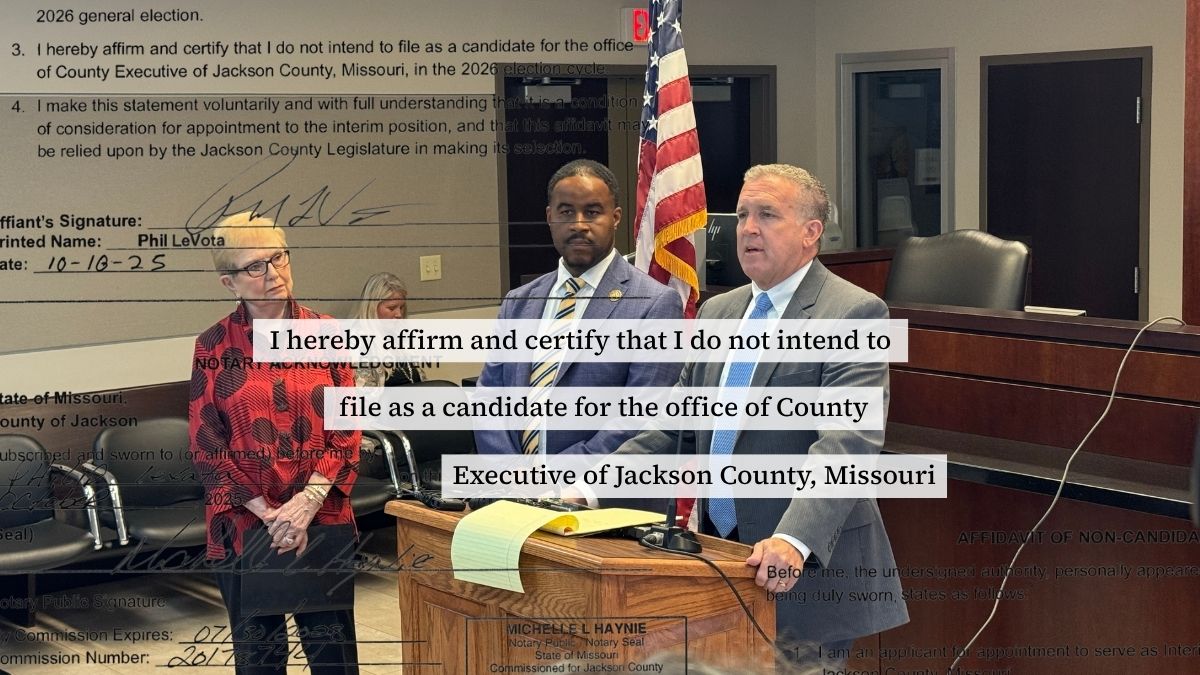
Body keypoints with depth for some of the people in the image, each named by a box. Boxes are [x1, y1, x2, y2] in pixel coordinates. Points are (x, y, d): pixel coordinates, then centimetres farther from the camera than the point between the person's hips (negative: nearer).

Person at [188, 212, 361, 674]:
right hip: (243, 524, -1)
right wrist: (270, 514, -11)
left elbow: (347, 431, -1)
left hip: (324, 520, 1)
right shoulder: (214, 347, -3)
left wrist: (307, 502, -14)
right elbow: (207, 447, -4)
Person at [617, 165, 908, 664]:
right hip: (719, 553, 7)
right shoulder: (717, 312, 13)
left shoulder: (854, 313, -11)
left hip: (808, 564, -6)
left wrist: (795, 540, -34)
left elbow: (848, 441, -22)